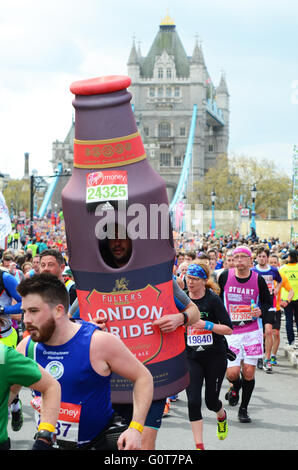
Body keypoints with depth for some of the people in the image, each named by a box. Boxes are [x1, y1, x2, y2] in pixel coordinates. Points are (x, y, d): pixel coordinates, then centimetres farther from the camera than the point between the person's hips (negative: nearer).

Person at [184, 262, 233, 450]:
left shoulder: (213, 300, -11)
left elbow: (229, 329, -13)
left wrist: (206, 325, -23)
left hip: (215, 356, -2)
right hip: (191, 357, 2)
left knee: (211, 400, 7)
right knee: (193, 401, -10)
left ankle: (222, 416, 45)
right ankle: (199, 445, -2)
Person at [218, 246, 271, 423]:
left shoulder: (258, 280, -3)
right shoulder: (225, 276, -2)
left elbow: (268, 302, 10)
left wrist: (260, 311, -11)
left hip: (252, 331, 0)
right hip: (231, 332, 0)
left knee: (249, 372, -2)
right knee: (232, 373, -9)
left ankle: (244, 409, 16)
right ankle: (236, 388, 28)